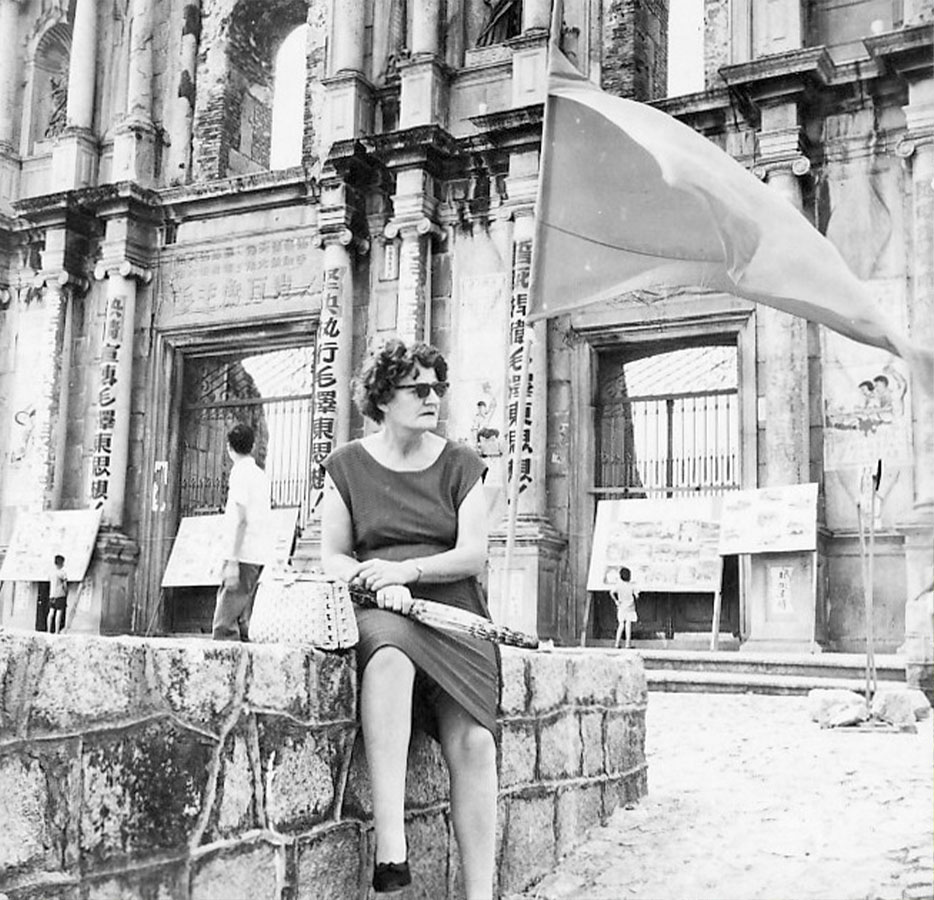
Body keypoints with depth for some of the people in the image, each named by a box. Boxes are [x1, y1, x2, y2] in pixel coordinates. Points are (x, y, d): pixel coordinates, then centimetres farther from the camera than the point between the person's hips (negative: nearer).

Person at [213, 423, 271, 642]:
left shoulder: (240, 472, -8)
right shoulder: (261, 474, 17)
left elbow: (240, 519, -15)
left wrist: (232, 562, -17)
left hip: (243, 555, -9)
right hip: (259, 556, 9)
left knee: (224, 623, -10)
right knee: (241, 621, 10)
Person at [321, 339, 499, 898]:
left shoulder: (460, 465, 11)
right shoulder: (348, 466, 11)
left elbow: (473, 554, 1)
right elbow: (333, 558, 8)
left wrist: (406, 569, -15)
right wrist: (376, 582, -14)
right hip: (379, 612, -1)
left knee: (472, 740, -23)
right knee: (389, 654, -39)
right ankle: (390, 847, -44)